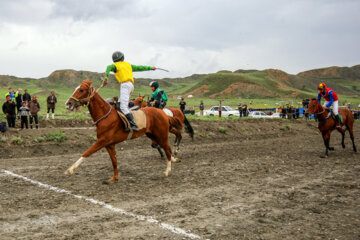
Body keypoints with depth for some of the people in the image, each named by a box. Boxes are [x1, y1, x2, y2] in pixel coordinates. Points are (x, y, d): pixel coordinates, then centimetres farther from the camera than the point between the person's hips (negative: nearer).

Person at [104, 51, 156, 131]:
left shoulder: (115, 65, 12)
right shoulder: (128, 65, 27)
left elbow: (109, 67, -10)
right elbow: (139, 68, 34)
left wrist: (106, 78, -22)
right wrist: (150, 68, 46)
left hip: (125, 85, -7)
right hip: (131, 85, 7)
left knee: (123, 107, -17)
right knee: (119, 104, 15)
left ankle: (133, 124, -31)